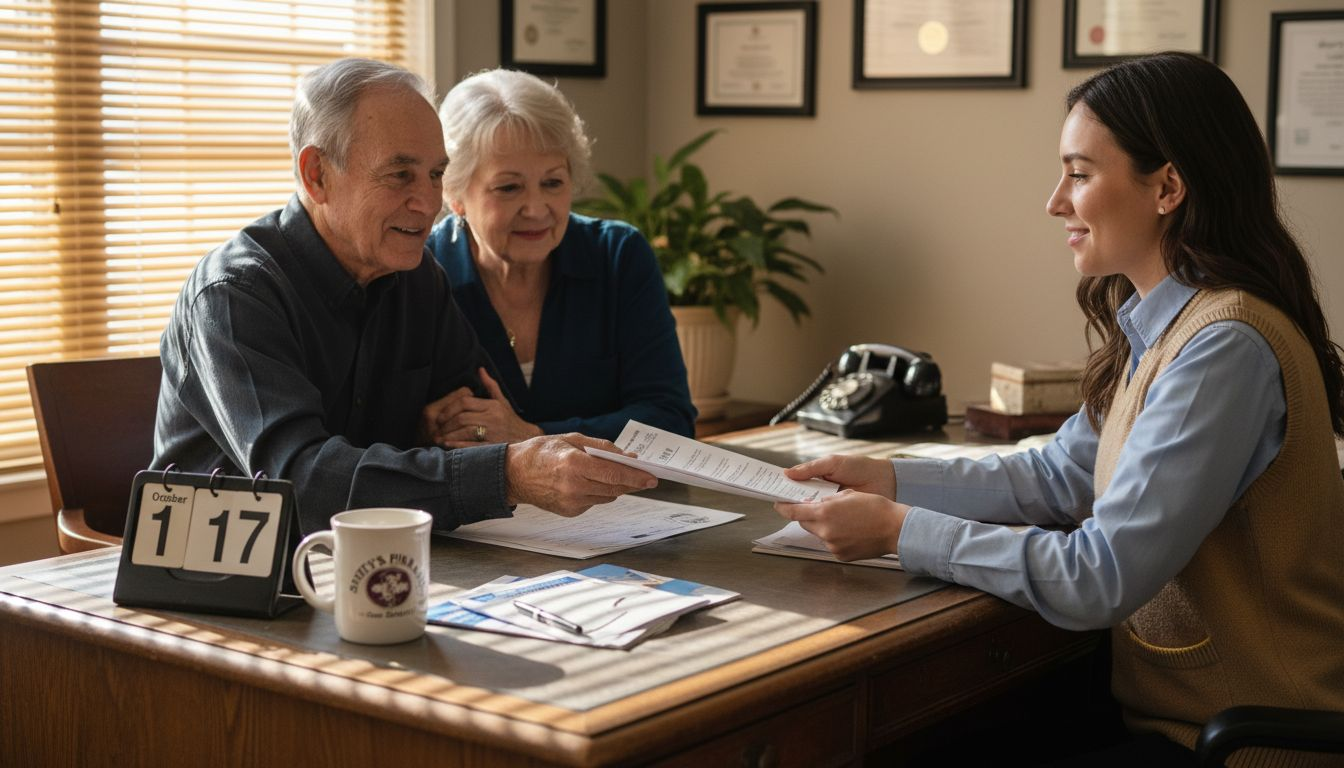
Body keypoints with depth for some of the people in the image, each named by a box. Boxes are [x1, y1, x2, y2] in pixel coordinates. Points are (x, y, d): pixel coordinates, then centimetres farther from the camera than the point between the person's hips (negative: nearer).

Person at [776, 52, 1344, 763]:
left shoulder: (1226, 347, -24)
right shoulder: (1158, 326, 6)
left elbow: (1100, 578, -26)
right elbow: (1059, 476, 14)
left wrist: (898, 531, -18)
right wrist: (891, 479, 3)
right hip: (1167, 698, 8)